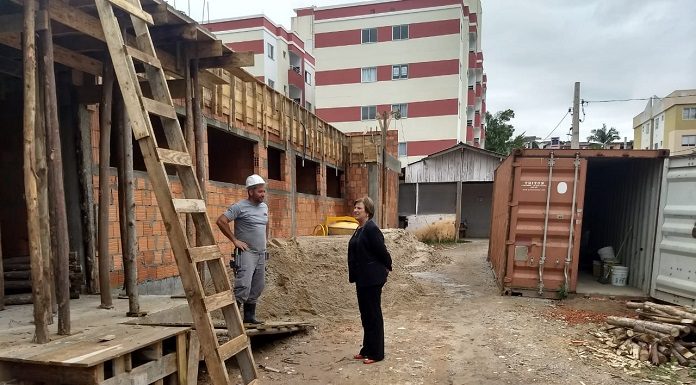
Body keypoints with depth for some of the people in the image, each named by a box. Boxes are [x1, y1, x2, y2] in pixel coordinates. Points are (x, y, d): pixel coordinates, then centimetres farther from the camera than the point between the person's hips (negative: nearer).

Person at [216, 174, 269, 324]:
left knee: (257, 287, 12)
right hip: (246, 252, -8)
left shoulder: (264, 207, 13)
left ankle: (249, 316, 23)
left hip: (261, 253, 8)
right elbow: (221, 221, -15)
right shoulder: (240, 207, -11)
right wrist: (234, 240, -14)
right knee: (244, 286, -18)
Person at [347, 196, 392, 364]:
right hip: (362, 279, 10)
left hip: (372, 279, -10)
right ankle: (367, 350, 30)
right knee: (365, 315, 17)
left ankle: (376, 353, 14)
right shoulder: (359, 229, 11)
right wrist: (354, 275, 16)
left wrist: (387, 268, -4)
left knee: (373, 315, 2)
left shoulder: (371, 229, -18)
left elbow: (382, 251, -17)